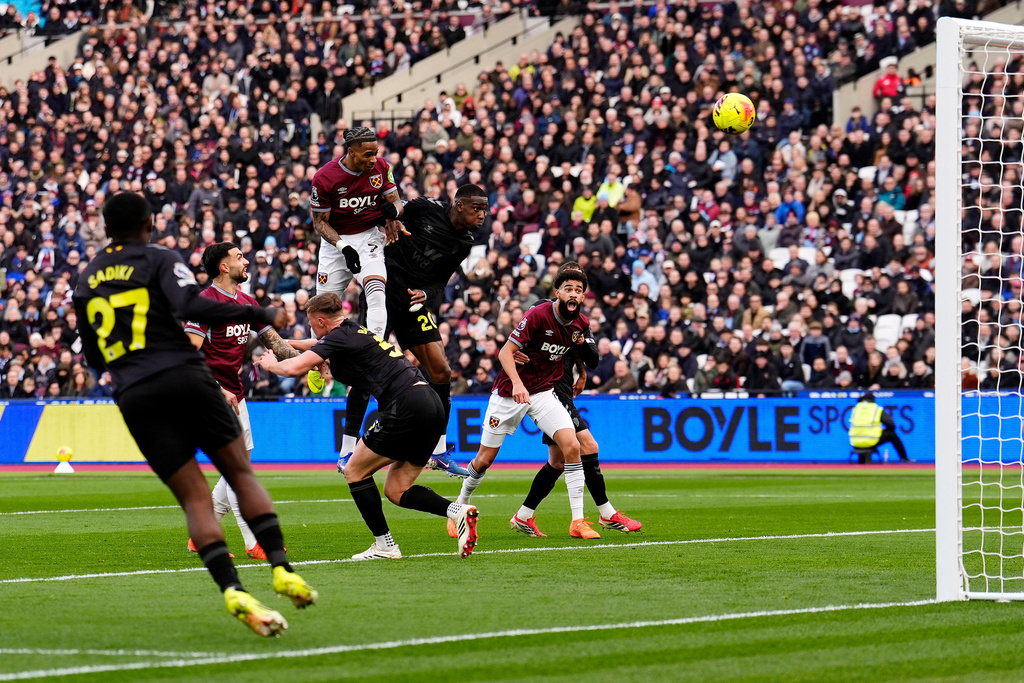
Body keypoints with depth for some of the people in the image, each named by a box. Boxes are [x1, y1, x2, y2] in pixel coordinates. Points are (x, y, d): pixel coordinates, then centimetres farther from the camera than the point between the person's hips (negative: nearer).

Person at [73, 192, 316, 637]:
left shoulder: (87, 280, 19)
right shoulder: (159, 261, 3)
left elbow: (94, 358, 24)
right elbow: (194, 307, -14)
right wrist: (262, 315, -7)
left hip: (134, 398, 3)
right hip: (185, 378, -3)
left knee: (195, 500, 0)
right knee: (241, 474, 9)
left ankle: (232, 592, -18)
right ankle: (280, 567, -6)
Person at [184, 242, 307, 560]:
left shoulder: (247, 302, 14)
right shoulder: (205, 301, -12)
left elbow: (273, 341, 16)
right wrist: (217, 390, -25)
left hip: (235, 396, 9)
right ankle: (253, 544, -11)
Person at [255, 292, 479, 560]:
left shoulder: (340, 337, -3)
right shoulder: (358, 333, 25)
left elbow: (295, 367, -11)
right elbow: (321, 346, 48)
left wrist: (271, 364, 10)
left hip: (406, 405, -9)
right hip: (432, 406, 9)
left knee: (355, 471, 6)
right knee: (396, 490, 12)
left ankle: (384, 545, 3)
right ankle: (457, 511, -7)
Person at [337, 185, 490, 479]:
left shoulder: (464, 243, 6)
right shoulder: (426, 209, -8)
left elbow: (440, 281, 7)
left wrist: (426, 294, -10)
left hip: (415, 303, 5)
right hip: (384, 293, -5)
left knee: (442, 372, -3)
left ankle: (439, 452, 10)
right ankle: (347, 452, -3)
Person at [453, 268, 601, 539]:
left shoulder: (581, 324, -2)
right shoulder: (538, 315, -20)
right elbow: (505, 352, -23)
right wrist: (517, 382, -36)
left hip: (544, 394, 4)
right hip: (509, 394, -4)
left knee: (572, 447, -16)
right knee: (484, 460, 5)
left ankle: (578, 522, -13)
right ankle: (461, 504, 33)